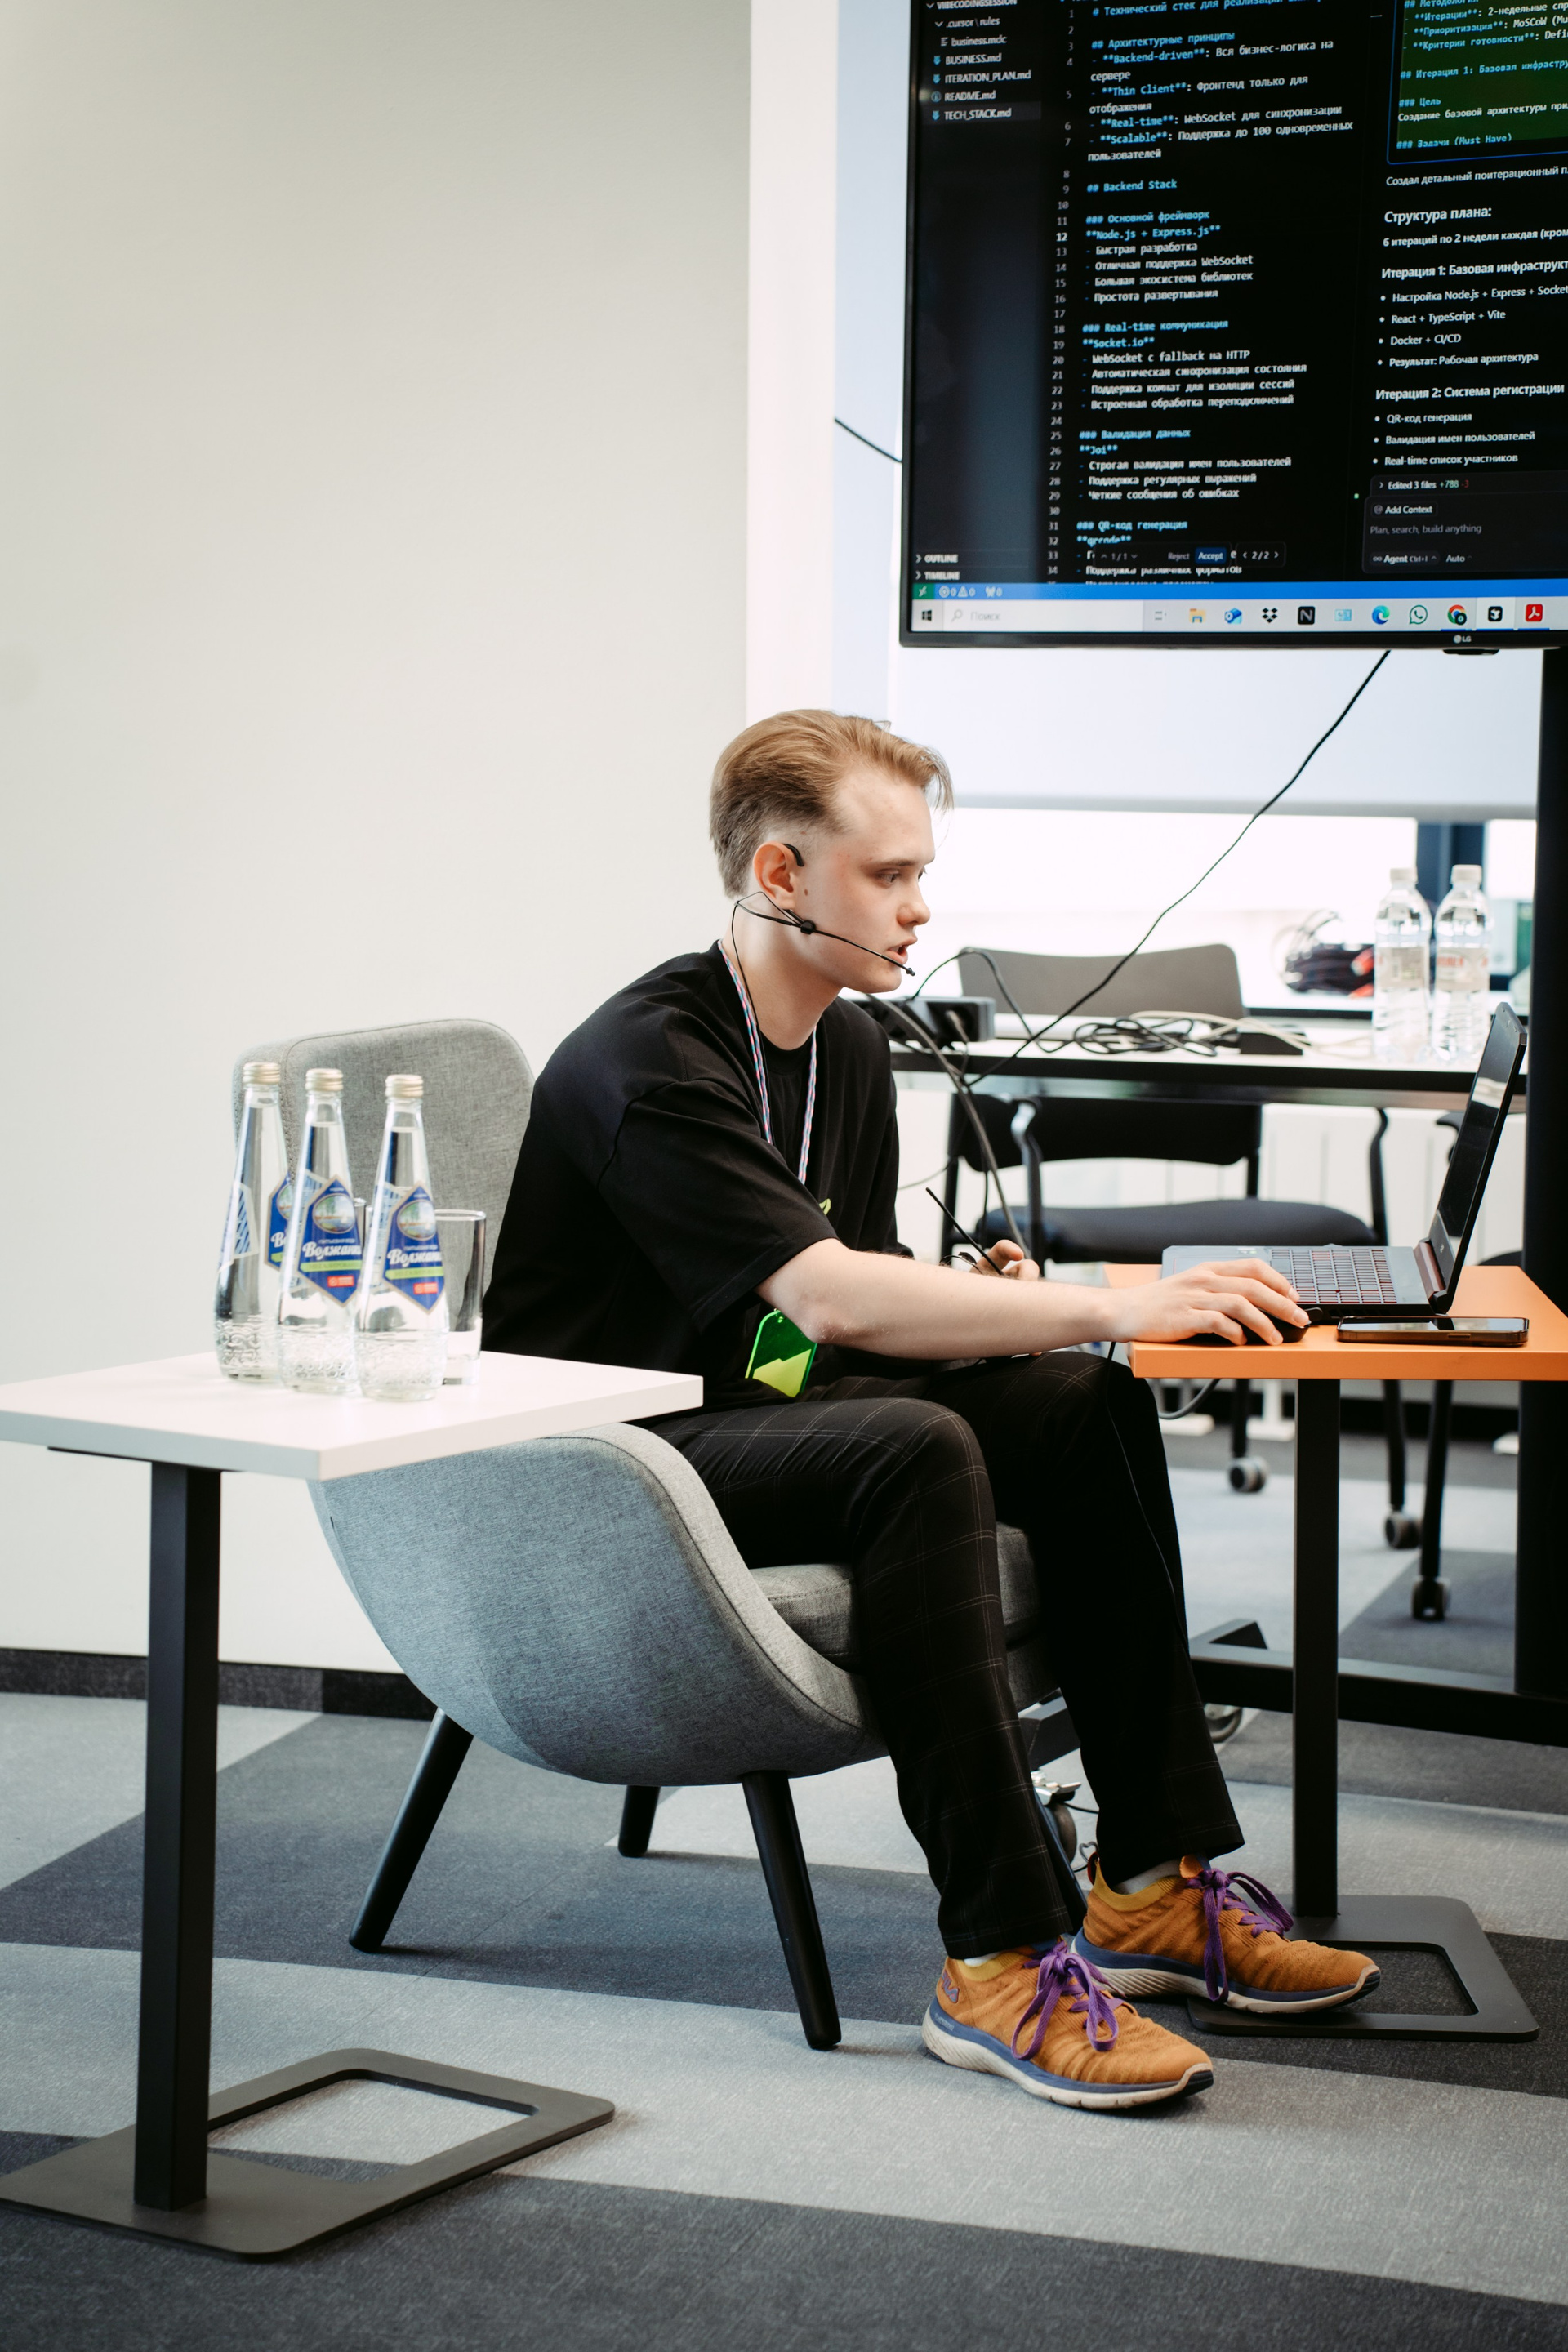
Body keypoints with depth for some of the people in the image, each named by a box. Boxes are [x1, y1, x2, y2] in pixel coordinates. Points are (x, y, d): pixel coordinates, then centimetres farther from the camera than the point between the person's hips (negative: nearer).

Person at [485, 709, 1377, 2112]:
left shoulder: (848, 1048, 10)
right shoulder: (648, 1061, -20)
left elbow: (862, 1302, 14)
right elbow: (828, 1299, -30)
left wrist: (987, 1301, -8)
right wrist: (1111, 1306, -30)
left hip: (756, 1413, 9)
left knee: (1085, 1406, -7)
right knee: (918, 1451, -33)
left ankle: (1157, 1880, -7)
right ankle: (1001, 1963, -32)